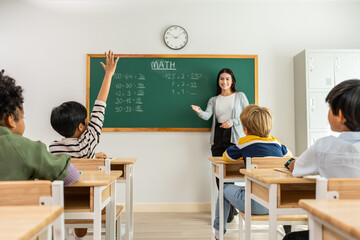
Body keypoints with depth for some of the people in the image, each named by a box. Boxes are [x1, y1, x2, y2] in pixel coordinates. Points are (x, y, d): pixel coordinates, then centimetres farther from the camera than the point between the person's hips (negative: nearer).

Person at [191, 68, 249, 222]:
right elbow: (207, 116, 1)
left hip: (234, 137, -4)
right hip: (218, 137, 4)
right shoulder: (214, 100, 18)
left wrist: (232, 121, -8)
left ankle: (229, 211, -3)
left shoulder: (240, 96, 10)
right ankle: (230, 207, 18)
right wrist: (199, 111, -21)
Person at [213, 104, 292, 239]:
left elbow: (226, 157, 13)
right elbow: (289, 155, 31)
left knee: (225, 189, 20)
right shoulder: (276, 142, 10)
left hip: (256, 204, -5)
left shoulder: (245, 142, -3)